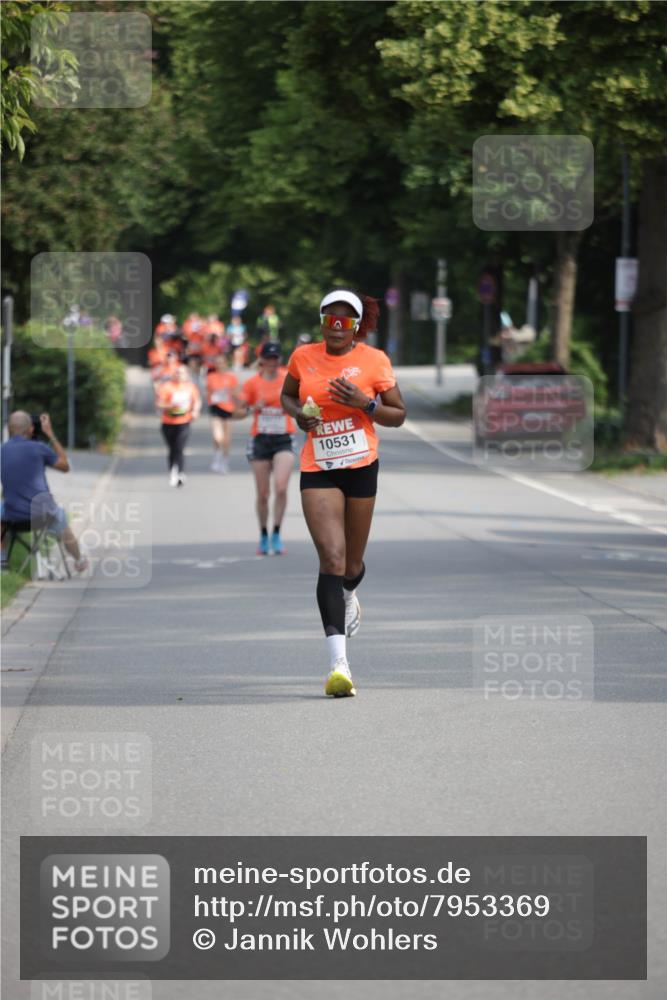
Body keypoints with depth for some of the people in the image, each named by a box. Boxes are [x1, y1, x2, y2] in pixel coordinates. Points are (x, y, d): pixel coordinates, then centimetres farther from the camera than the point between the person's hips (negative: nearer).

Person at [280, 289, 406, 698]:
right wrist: (299, 415, -1)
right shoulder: (304, 357, 3)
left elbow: (398, 415, 2)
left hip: (362, 466, 0)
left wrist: (364, 403, -16)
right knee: (331, 558, -17)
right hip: (317, 469, 0)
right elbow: (287, 394, 21)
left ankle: (349, 595, 54)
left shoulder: (374, 360, -3)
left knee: (352, 563, 12)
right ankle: (339, 663, -24)